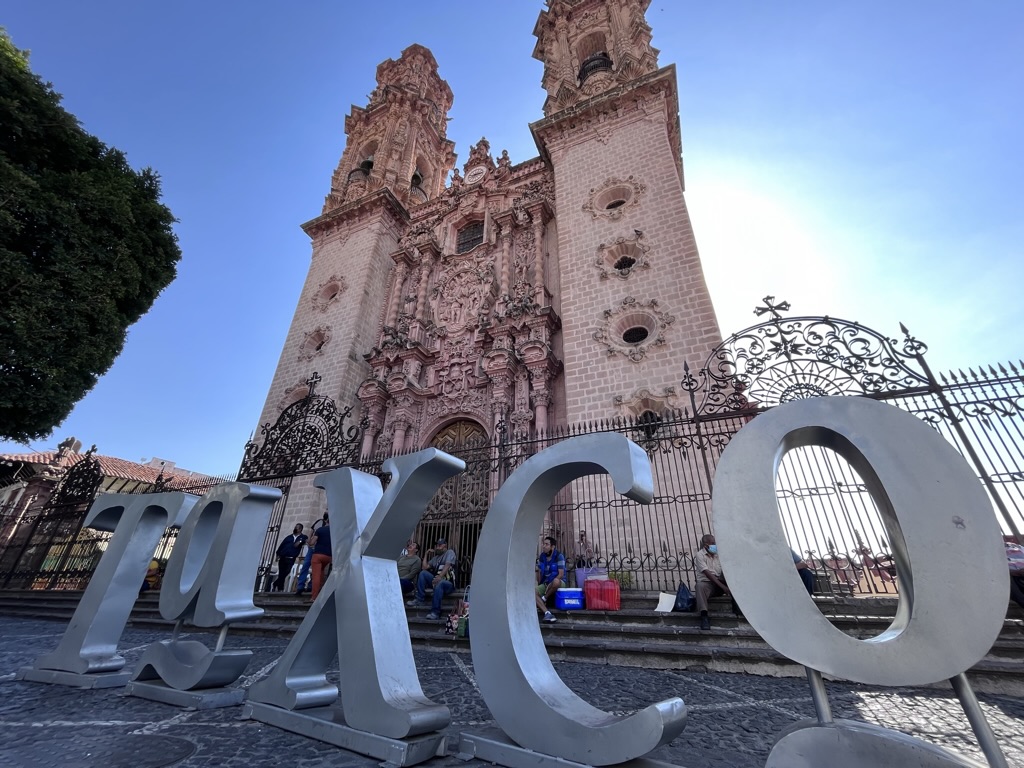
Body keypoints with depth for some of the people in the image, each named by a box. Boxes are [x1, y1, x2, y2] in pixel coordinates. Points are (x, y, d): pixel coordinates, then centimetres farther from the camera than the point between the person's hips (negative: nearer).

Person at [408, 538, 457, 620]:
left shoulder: (450, 552, 4)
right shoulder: (436, 557, 25)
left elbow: (447, 566, -14)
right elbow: (425, 567, 15)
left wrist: (440, 577, -29)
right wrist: (426, 554, 16)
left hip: (448, 583, -7)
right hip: (437, 580, 7)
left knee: (439, 584, -39)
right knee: (423, 573, -11)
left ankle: (435, 612, -37)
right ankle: (420, 600, -13)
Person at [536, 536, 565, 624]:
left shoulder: (559, 556, -13)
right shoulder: (542, 556, 5)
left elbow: (561, 574, -18)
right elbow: (539, 572, 11)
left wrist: (550, 584, -23)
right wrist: (539, 586, 2)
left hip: (559, 582, -5)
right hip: (545, 583, 5)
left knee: (555, 581, -42)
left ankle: (544, 599, -16)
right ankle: (547, 613, -34)